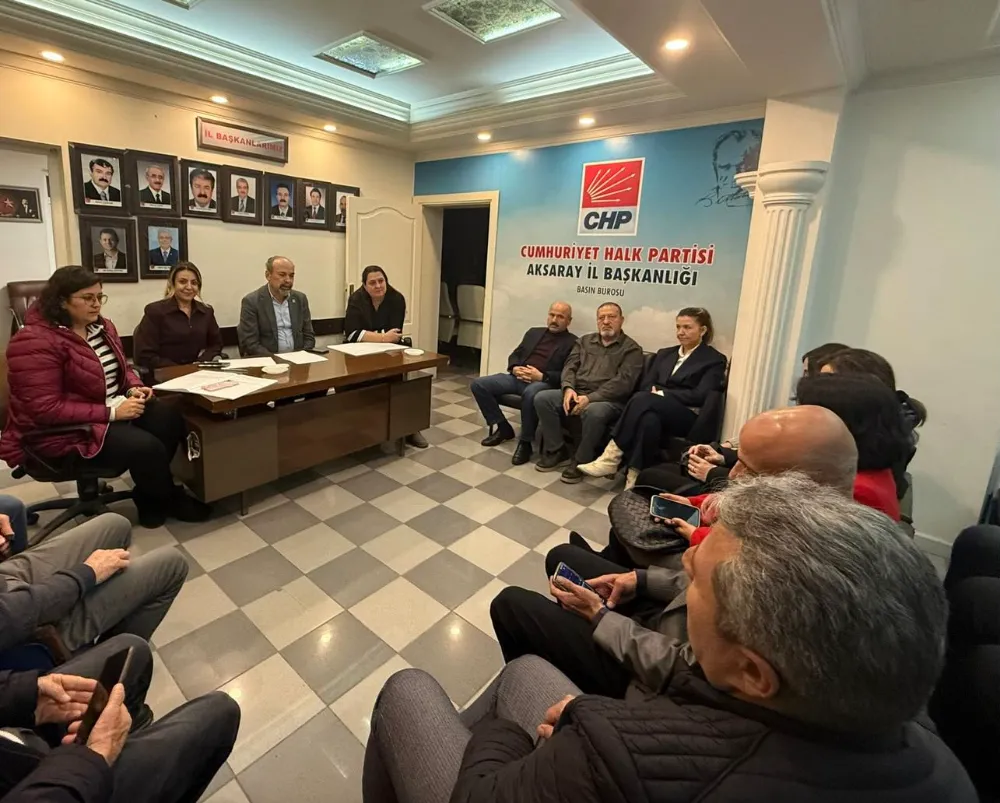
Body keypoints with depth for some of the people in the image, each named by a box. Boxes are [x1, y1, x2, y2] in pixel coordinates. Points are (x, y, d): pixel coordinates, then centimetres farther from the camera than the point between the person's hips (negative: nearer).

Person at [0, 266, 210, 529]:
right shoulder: (35, 342, -18)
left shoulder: (101, 325, 6)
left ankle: (149, 495, -1)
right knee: (146, 447, -28)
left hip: (113, 409, 8)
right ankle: (171, 500, 2)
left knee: (170, 417, -18)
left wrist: (134, 388, -5)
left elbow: (121, 369, 19)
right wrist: (111, 412, -26)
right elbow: (45, 409, -23)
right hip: (65, 430, -8)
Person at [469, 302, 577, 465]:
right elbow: (514, 355, 21)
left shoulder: (573, 343, 3)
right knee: (478, 384, -10)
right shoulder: (534, 332, 21)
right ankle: (502, 428, 4)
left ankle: (525, 442, -21)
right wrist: (515, 368, -3)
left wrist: (541, 376, -18)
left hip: (544, 383, -6)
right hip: (518, 377, 6)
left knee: (530, 393, -42)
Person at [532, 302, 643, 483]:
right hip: (576, 393, 5)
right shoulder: (585, 341, 18)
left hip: (608, 400, -5)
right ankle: (557, 451, -5)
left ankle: (581, 461, -15)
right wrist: (568, 388, -13)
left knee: (593, 412, -39)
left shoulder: (632, 349, 1)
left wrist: (590, 398, -21)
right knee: (542, 398, -17)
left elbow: (623, 382, -12)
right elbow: (569, 367, 10)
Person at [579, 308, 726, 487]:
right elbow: (645, 384, 12)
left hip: (687, 418, -4)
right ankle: (635, 478, -39)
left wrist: (662, 394, -14)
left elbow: (700, 395, -8)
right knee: (649, 419, -36)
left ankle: (612, 458, -31)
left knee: (643, 399, -34)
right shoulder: (664, 353, 22)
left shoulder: (715, 360, 6)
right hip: (657, 412, 4)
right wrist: (654, 393, -12)